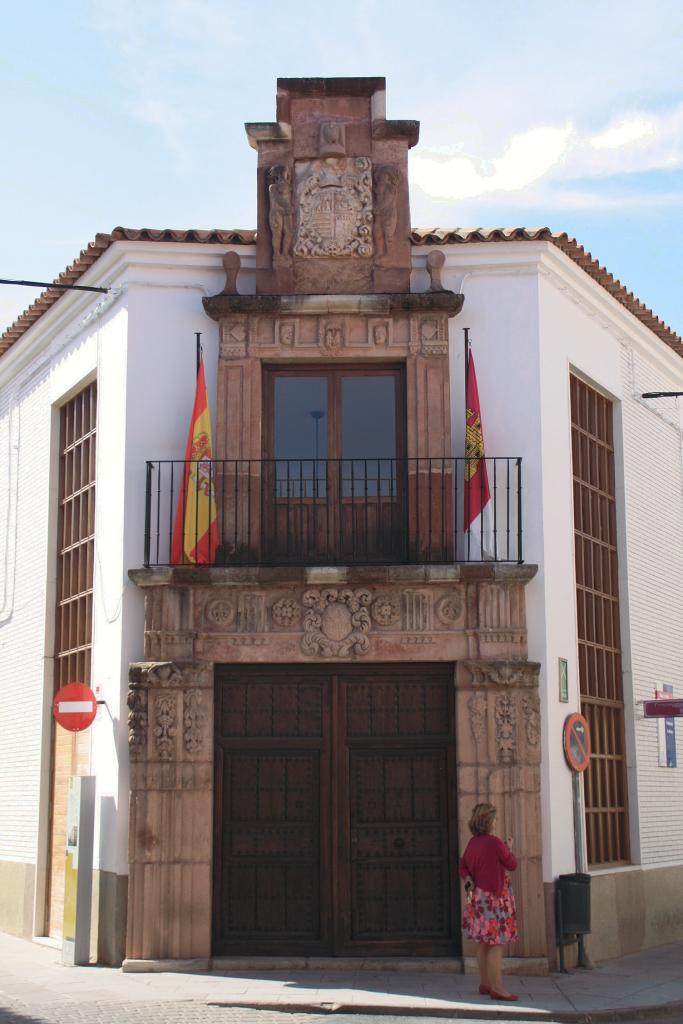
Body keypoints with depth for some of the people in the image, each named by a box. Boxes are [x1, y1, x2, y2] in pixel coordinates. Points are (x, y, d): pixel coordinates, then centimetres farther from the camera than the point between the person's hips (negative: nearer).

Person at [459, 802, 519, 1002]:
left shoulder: (472, 843, 5)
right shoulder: (495, 842, -18)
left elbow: (463, 867, 10)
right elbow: (512, 865, -7)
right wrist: (509, 848, 10)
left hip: (478, 896, 8)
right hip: (494, 897, -8)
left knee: (484, 942, 15)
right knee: (497, 944, -6)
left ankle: (485, 984, 23)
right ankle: (497, 988, -7)